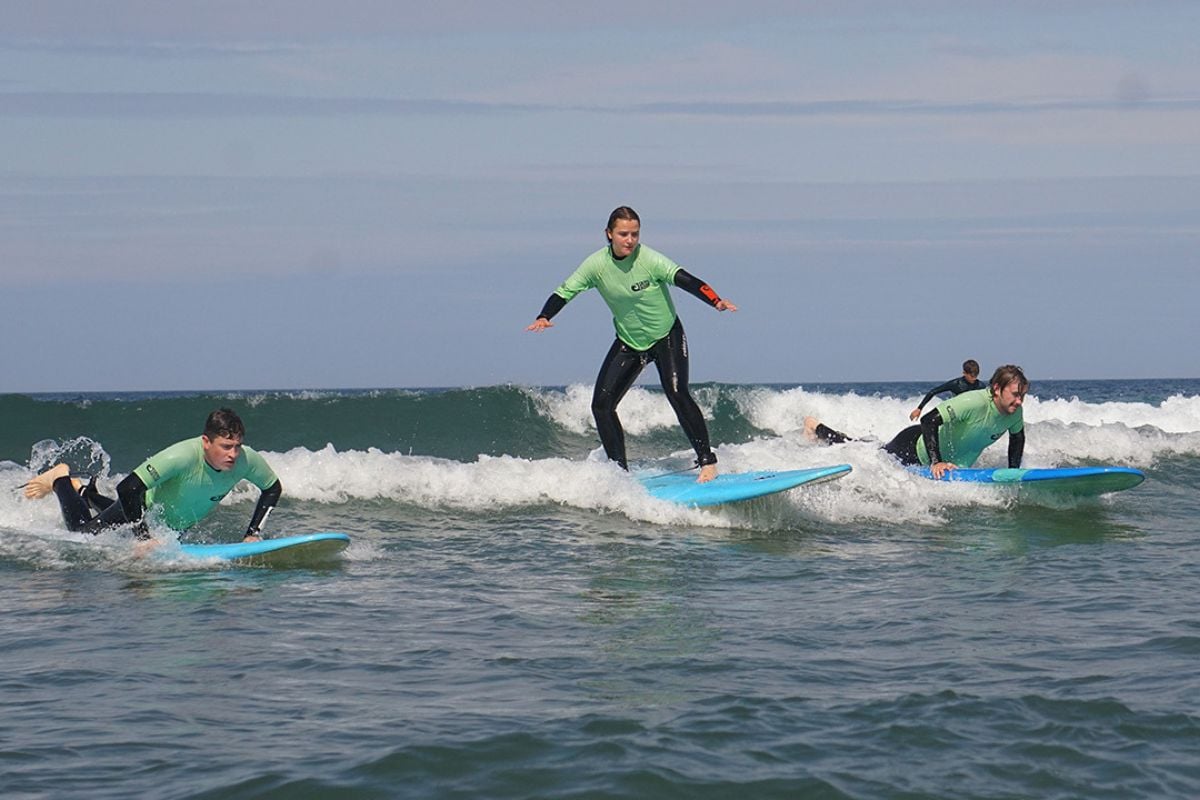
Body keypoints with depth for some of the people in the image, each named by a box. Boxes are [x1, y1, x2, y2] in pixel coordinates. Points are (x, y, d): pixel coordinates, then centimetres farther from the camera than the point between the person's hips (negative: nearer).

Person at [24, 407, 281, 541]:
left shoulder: (246, 460, -29)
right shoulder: (182, 456, -44)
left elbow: (273, 489, -8)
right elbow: (127, 488, -43)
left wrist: (253, 533, -16)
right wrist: (144, 538, -40)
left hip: (176, 525, 6)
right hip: (145, 510, -6)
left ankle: (87, 494, 53)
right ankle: (61, 479, 31)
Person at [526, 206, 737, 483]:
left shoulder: (649, 260, -24)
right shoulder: (597, 265, -13)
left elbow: (685, 280, -34)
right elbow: (565, 292, -10)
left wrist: (716, 301, -51)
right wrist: (543, 317, -29)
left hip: (666, 337, -4)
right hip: (628, 342, 4)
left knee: (676, 393, -23)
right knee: (602, 404, -5)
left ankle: (707, 461, -13)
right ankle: (620, 470, 7)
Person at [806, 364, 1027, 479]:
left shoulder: (1015, 414, -15)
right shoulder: (974, 402, -38)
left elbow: (1017, 438, 9)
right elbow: (929, 421, -40)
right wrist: (936, 463, -45)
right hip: (916, 446, -7)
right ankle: (816, 428, 29)